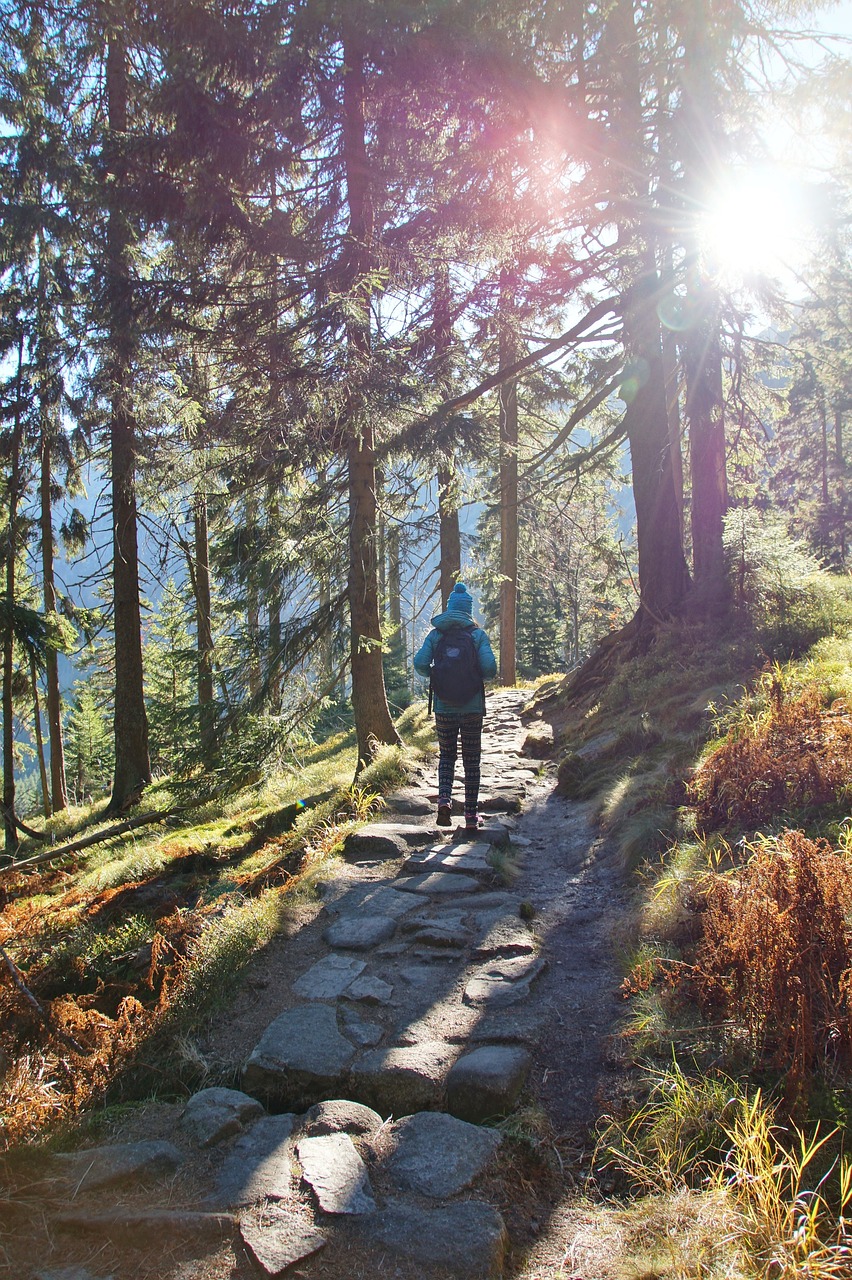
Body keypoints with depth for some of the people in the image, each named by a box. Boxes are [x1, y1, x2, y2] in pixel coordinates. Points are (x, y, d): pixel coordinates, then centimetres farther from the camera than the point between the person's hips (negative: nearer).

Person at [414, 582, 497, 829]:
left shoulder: (436, 634, 0)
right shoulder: (478, 635, -3)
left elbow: (420, 664, -10)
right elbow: (489, 669, -13)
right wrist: (478, 677, 9)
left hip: (444, 708, 1)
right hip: (473, 708, -1)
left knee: (446, 756, 17)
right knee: (471, 761, 10)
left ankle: (444, 798, -7)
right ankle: (470, 816, 11)